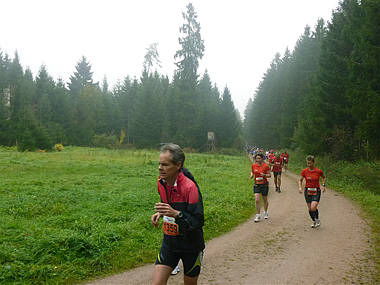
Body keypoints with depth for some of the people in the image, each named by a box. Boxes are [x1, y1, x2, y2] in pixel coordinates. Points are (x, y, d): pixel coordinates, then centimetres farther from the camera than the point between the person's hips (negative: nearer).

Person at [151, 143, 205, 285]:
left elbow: (198, 222, -25)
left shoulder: (189, 187, -24)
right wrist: (160, 213, -1)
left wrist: (176, 214, -38)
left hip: (190, 245, -5)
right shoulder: (161, 183, -2)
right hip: (169, 243, 5)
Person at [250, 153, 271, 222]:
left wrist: (264, 175, -22)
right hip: (256, 185, 2)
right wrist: (252, 175, -2)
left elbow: (269, 175, -3)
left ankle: (265, 212, 38)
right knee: (257, 200, -8)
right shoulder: (254, 165, 2)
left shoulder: (266, 166, -8)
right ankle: (258, 216, 1)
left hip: (264, 184, -2)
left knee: (265, 200, 12)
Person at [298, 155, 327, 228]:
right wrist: (300, 187, -8)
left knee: (313, 207, -18)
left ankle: (317, 219, 10)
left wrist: (323, 185, 0)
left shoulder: (318, 171, -9)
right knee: (309, 208, 7)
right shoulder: (304, 171, -4)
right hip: (308, 191, 3)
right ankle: (314, 221, 30)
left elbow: (324, 177, 11)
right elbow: (300, 180, 8)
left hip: (316, 191, -3)